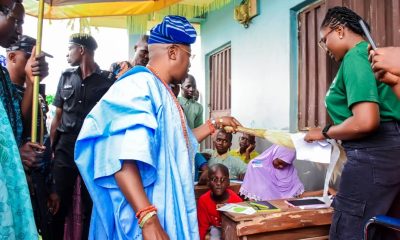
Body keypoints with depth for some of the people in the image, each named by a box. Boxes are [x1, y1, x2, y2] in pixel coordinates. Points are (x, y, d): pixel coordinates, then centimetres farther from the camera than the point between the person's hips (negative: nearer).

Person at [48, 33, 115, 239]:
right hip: (65, 148, 3)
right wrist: (50, 148, 5)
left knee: (91, 207, 9)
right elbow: (57, 117, 10)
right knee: (58, 205, 6)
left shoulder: (108, 79, -1)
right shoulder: (66, 77, 10)